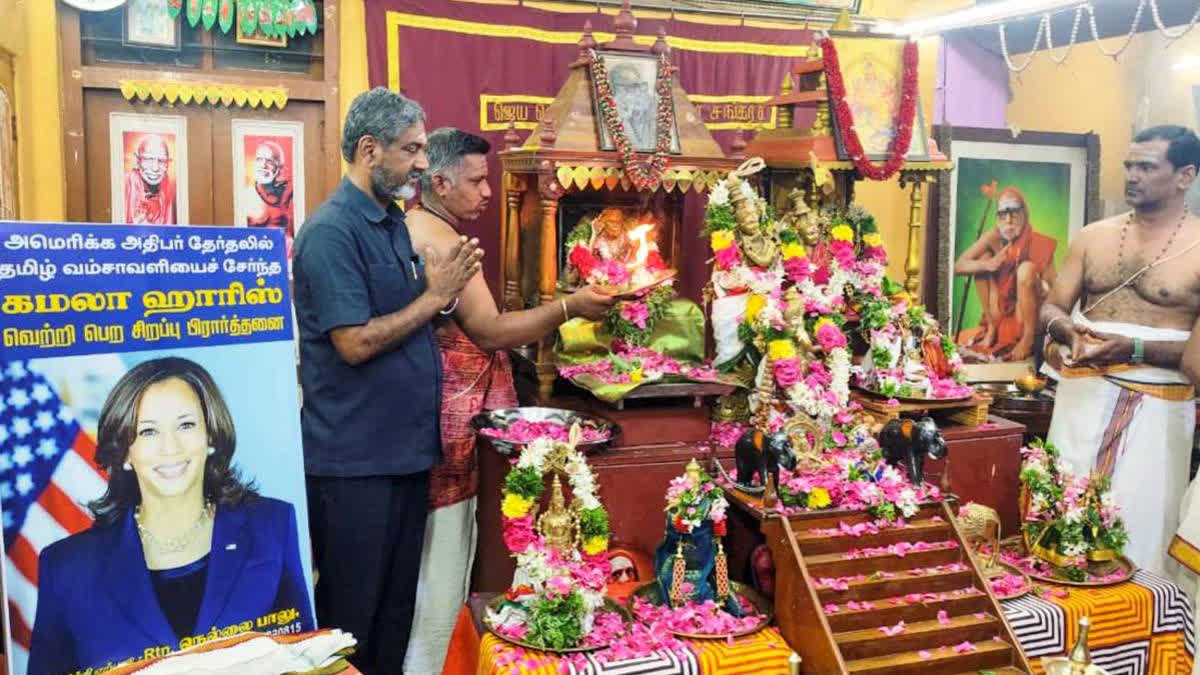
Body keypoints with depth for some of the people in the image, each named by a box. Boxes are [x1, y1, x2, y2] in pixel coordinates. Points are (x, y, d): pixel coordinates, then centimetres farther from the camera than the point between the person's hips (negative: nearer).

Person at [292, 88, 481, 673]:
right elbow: (356, 343, -22)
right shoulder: (331, 231, -16)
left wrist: (445, 294, -1)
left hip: (407, 448, 8)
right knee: (351, 617, 6)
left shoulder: (393, 221, 11)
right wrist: (434, 296, -14)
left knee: (398, 606, 19)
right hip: (354, 460, -8)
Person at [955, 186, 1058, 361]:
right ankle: (992, 329, -5)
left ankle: (1028, 339, -18)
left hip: (1030, 314, -3)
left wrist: (1044, 290, -34)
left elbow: (1052, 289, -13)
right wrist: (987, 264, -31)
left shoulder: (1039, 243, -17)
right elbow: (958, 266, -14)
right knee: (983, 260, -12)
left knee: (1027, 268, -27)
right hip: (1002, 312, 3)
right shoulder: (994, 238, -9)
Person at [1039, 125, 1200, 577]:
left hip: (1155, 402, -4)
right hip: (1084, 390, 4)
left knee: (1139, 522, -1)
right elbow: (1052, 308, 9)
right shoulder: (1093, 236, 8)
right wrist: (1070, 331, -13)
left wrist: (1134, 349, -22)